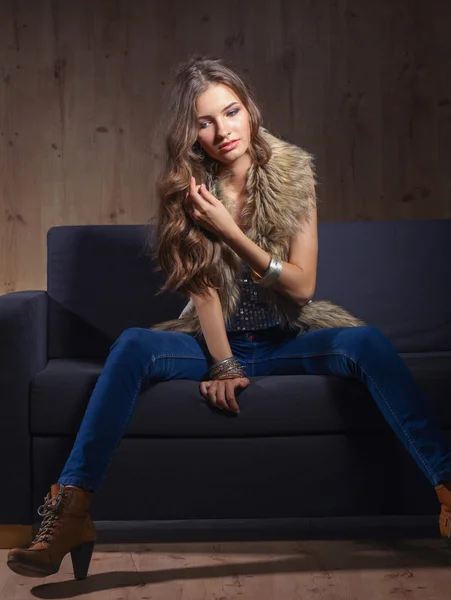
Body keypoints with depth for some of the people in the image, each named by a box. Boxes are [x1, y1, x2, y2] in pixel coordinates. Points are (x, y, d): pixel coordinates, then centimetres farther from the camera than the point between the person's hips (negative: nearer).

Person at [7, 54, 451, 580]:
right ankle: (72, 508, -32)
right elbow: (203, 289, -8)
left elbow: (302, 285, -9)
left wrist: (230, 231, -19)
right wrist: (224, 366, -20)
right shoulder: (186, 190, -2)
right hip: (217, 340, 0)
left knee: (366, 342, -30)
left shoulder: (292, 173, -5)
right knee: (132, 346, -28)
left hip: (288, 339, 0)